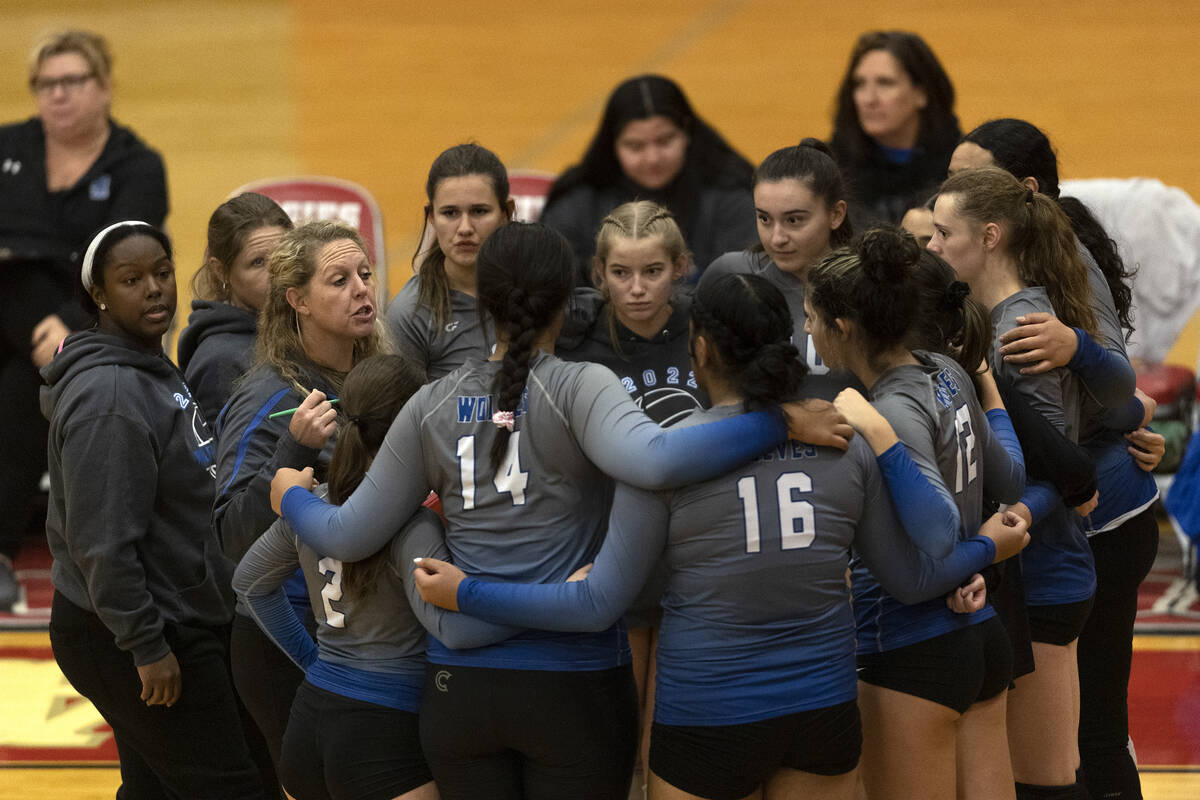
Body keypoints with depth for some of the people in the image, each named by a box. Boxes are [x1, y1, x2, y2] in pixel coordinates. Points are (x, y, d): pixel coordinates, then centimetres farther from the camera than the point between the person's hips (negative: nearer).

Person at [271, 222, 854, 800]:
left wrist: (292, 496, 27)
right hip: (574, 685, -4)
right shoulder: (578, 388, -8)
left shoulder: (432, 407, 4)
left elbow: (350, 536, 7)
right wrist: (779, 423, -25)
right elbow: (651, 461, -28)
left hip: (458, 687, 4)